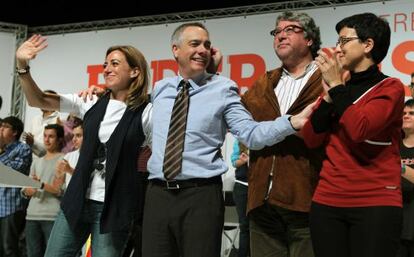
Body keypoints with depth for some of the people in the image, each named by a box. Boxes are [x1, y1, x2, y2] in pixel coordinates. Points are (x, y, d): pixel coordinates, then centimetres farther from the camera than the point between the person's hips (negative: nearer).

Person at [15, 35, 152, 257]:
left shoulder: (145, 113, -6)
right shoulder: (91, 103, 7)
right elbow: (38, 101, 7)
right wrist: (22, 65, -5)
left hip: (114, 206, -4)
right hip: (77, 200, 5)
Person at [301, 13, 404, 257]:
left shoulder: (390, 88, -2)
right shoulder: (337, 88, 14)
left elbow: (359, 130, -18)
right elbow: (311, 139, 5)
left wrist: (336, 86, -9)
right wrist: (330, 95, -4)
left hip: (376, 204, -5)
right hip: (327, 202, 5)